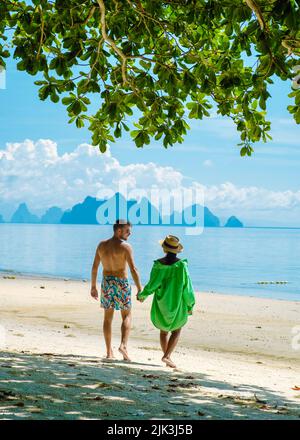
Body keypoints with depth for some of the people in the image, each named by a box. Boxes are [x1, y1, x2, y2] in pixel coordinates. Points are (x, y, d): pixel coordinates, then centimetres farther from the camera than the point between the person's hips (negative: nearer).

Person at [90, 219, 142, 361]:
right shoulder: (125, 247, -11)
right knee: (127, 316, 8)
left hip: (106, 282, 4)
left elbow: (94, 267, 7)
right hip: (121, 283, -4)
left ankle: (109, 351, 13)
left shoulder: (102, 245, 4)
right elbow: (133, 269, -15)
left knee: (108, 317, 12)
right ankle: (123, 345, -11)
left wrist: (93, 286, 15)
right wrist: (140, 289, -11)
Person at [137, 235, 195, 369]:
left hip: (161, 303, 2)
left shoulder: (158, 264, -11)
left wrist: (142, 295, 11)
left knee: (164, 330, 20)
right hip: (177, 303, -2)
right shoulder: (181, 265, -14)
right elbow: (187, 287, -10)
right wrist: (190, 305, 1)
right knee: (176, 331, 14)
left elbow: (152, 285, -8)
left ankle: (167, 356, 20)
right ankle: (167, 356, -2)